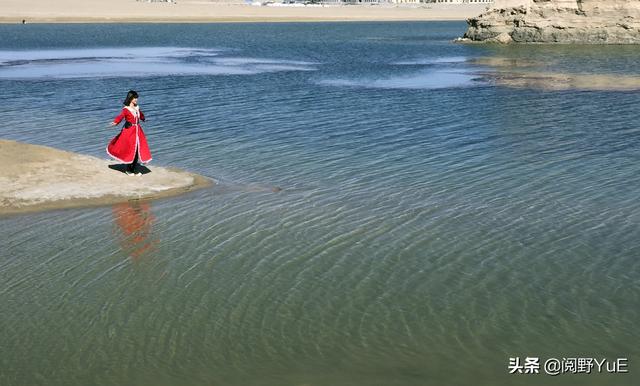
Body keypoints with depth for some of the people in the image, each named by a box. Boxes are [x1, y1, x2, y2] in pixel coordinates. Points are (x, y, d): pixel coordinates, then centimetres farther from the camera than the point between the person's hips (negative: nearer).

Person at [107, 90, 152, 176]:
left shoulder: (137, 108, 7)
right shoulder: (126, 109, -13)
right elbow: (120, 116, -30)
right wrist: (115, 122, -49)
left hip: (137, 131, 6)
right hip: (129, 131, -6)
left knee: (137, 150, 6)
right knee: (130, 150, -2)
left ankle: (134, 169, 17)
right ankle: (128, 169, 14)